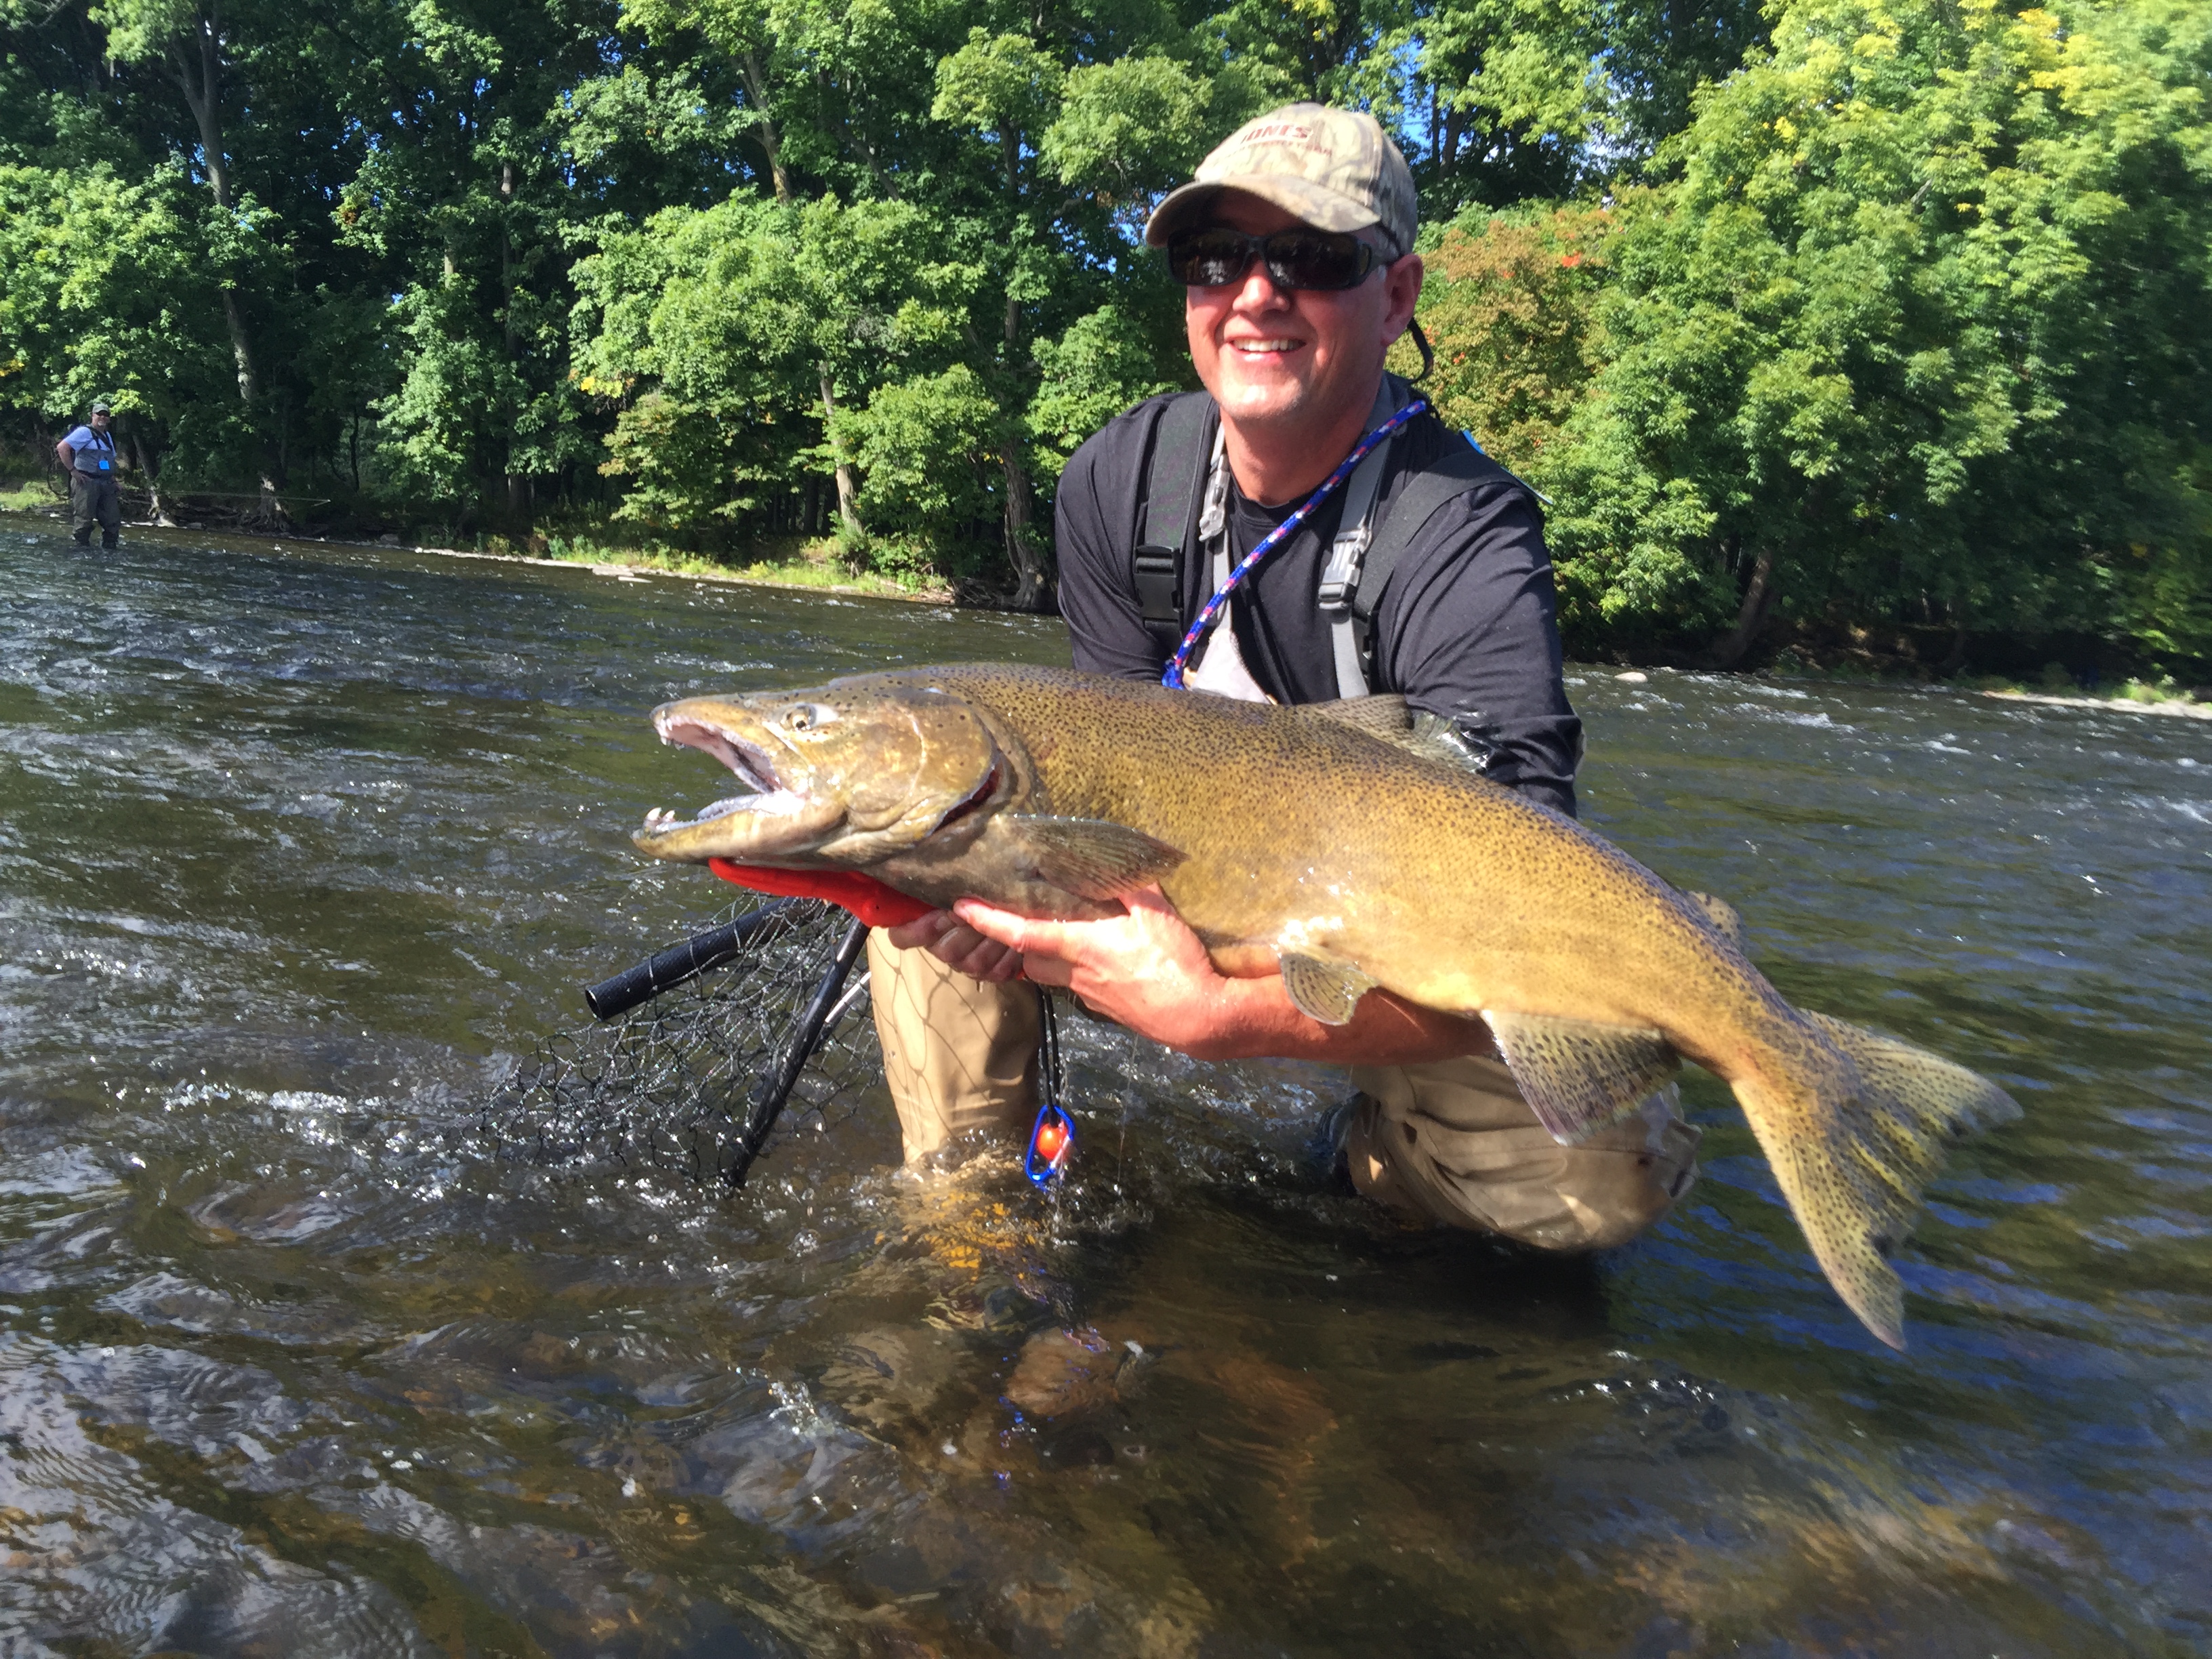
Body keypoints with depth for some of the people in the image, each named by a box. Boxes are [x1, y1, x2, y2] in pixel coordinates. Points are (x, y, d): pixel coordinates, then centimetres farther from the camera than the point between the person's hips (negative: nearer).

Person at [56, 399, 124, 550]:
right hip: (87, 483, -8)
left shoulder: (108, 436, 20)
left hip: (106, 485, 8)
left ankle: (109, 549, 13)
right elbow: (62, 447, -13)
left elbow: (113, 458, 34)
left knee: (113, 520, 5)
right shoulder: (85, 432, -5)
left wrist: (112, 475, 18)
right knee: (84, 520, -6)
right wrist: (73, 471, -14)